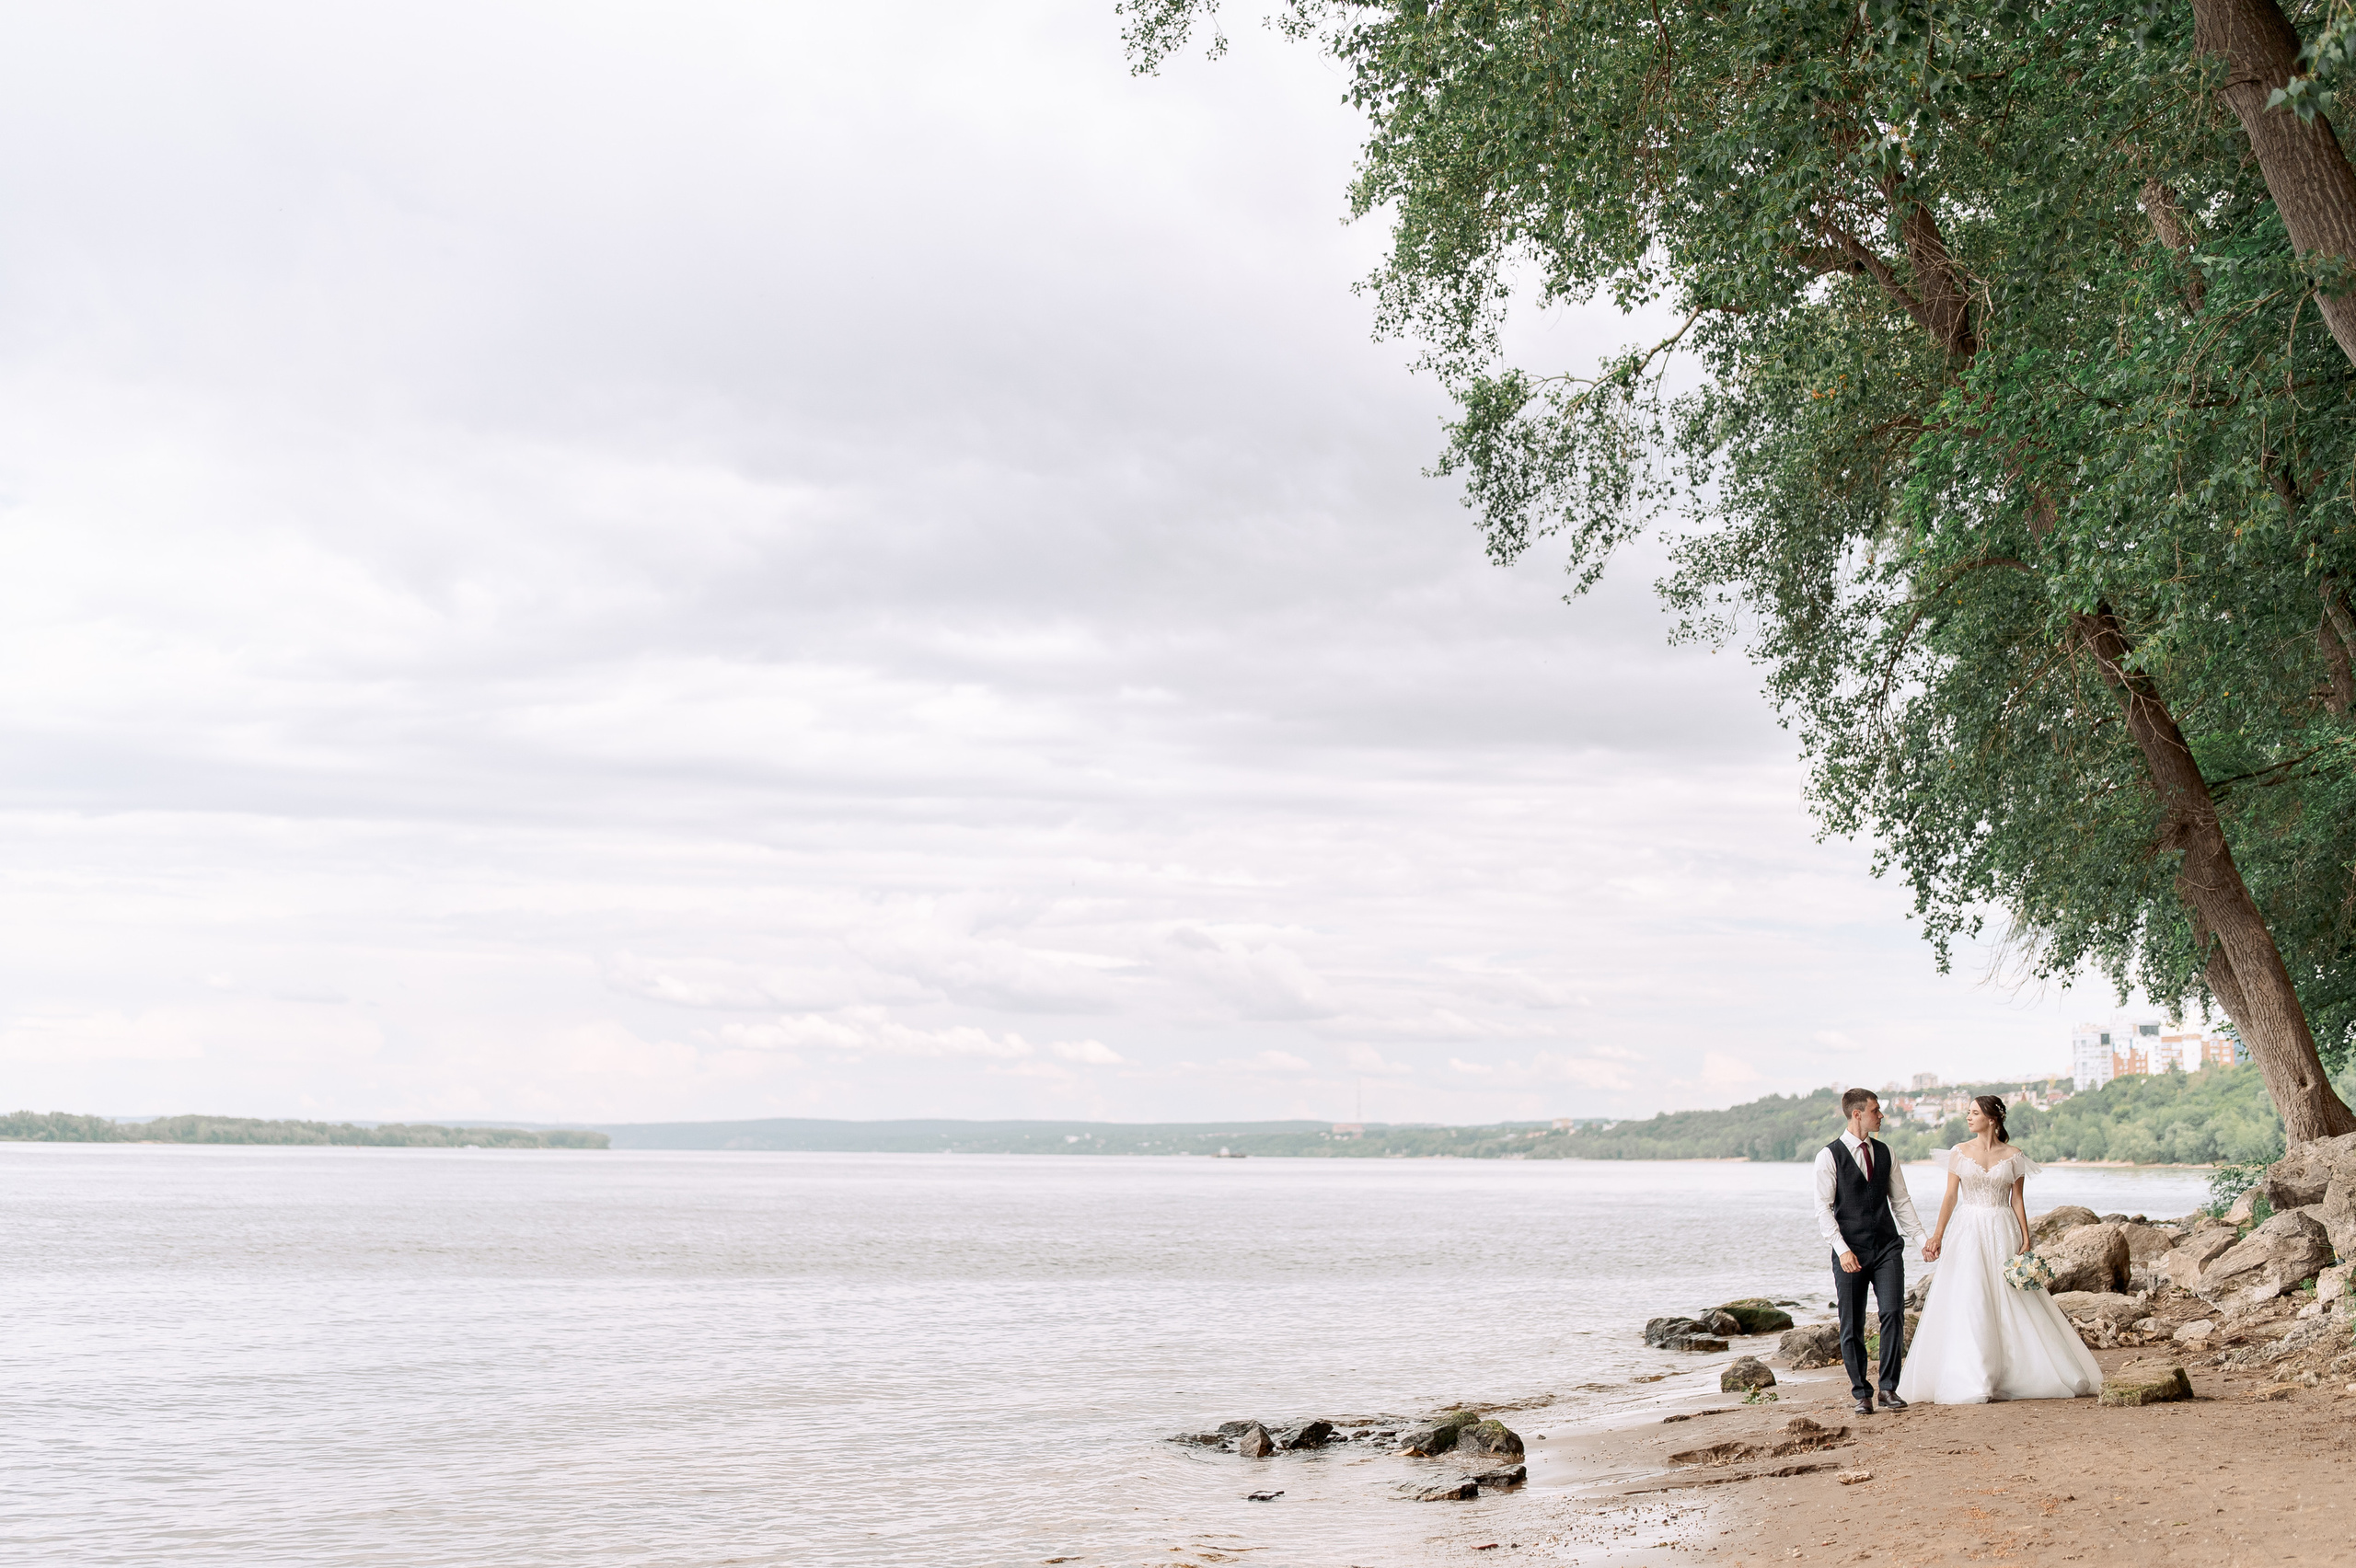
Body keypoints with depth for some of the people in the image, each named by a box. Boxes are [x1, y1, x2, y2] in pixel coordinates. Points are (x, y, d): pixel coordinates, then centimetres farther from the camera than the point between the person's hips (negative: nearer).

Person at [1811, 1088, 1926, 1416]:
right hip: (1851, 1251, -3)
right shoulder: (1830, 1155, -3)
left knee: (1893, 1313, -10)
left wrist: (1922, 1235, 5)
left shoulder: (1884, 1152, 11)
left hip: (1887, 1247, 3)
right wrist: (1842, 1249, -17)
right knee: (1852, 1326, 1)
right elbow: (1823, 1208, -7)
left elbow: (1900, 1200, 16)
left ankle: (1889, 1387, 2)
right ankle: (1862, 1393, 14)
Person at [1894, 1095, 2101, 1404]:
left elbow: (2018, 1201, 3)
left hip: (2002, 1234, 0)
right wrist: (1937, 1236, -6)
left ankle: (2019, 1376, 11)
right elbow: (1951, 1197, 2)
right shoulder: (1959, 1152, 4)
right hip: (1968, 1233, 0)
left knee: (2013, 1306, 1)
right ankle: (1970, 1384, 0)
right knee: (1968, 1306, -4)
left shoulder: (2012, 1156, 2)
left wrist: (2025, 1241, -4)